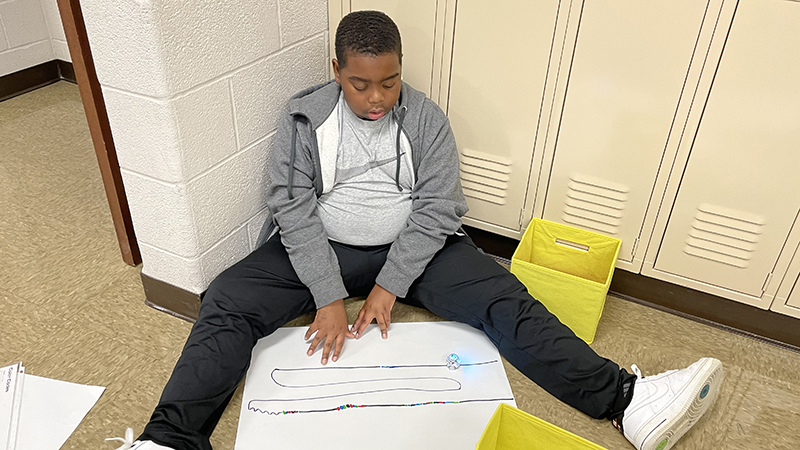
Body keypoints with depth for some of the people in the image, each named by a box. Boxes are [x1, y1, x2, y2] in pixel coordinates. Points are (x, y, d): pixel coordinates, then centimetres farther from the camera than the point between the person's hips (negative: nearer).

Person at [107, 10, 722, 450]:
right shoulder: (305, 118, -5)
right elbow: (294, 207, -11)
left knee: (505, 302, -18)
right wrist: (329, 296, -22)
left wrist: (389, 287, -19)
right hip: (319, 247, 1)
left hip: (410, 247, 0)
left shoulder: (425, 118, -3)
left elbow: (437, 208, -9)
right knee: (227, 303, -20)